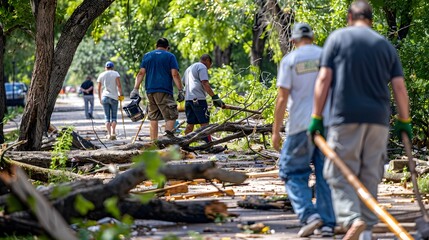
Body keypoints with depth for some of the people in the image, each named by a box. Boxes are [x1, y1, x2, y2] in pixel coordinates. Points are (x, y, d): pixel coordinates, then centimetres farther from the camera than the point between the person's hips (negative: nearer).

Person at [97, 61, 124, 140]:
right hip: (114, 97, -2)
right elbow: (119, 85, -10)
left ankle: (109, 134, -2)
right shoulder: (115, 73, 1)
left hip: (105, 97, 2)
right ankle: (113, 132, -10)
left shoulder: (101, 75, 9)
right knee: (114, 116, 7)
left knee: (107, 117, 7)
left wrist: (100, 99, 17)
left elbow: (99, 88, 9)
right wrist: (121, 95, -2)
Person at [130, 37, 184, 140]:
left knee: (153, 118, 10)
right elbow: (175, 74, -5)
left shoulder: (147, 56, 14)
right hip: (164, 91, -5)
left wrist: (135, 89, 4)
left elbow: (141, 73, 7)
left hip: (150, 91, 5)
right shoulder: (170, 56, 3)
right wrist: (180, 90, -4)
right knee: (171, 116, -6)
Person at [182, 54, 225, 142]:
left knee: (190, 124, 11)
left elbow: (183, 83, 31)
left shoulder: (189, 68, 27)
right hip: (198, 98, -8)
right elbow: (205, 84, -13)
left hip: (188, 98, 8)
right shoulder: (202, 67, -2)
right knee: (204, 123, -10)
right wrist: (215, 97, -17)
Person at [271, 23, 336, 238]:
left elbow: (282, 98, -6)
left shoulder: (289, 60, -2)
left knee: (293, 172, 7)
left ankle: (309, 214, -11)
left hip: (301, 126, -3)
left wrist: (276, 131, -2)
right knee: (325, 175, 8)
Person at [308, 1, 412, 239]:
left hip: (345, 119, -3)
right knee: (370, 177, 10)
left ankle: (352, 218, -22)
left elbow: (324, 79, -3)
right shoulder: (386, 45, 11)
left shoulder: (338, 38, 3)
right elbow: (400, 87, 7)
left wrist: (316, 117, 0)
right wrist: (404, 121, 16)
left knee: (340, 175, -1)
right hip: (379, 121, 3)